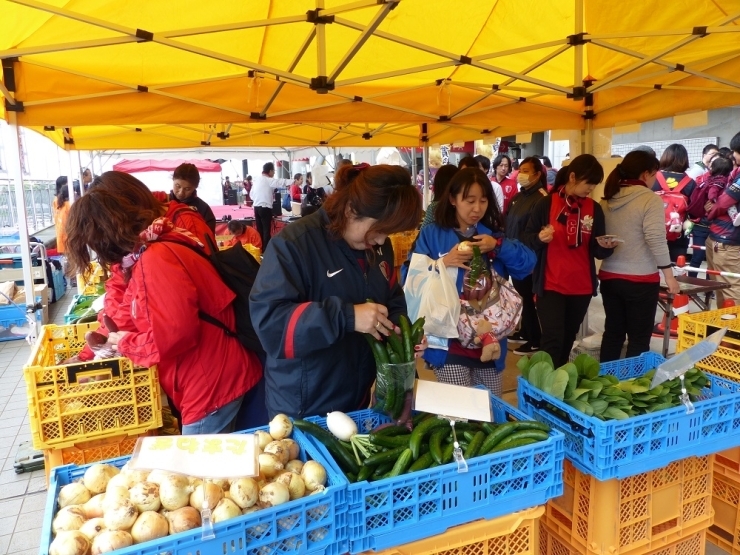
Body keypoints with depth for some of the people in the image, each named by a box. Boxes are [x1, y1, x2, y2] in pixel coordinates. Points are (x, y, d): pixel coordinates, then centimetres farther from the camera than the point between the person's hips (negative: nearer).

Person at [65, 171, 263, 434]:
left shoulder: (156, 259, -23)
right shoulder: (144, 258, 10)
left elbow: (176, 332, -29)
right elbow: (128, 317, 17)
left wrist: (125, 343, -12)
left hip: (213, 385, -10)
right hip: (207, 382, 10)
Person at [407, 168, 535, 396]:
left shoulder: (493, 234, 10)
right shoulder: (432, 235, -1)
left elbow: (527, 264, 0)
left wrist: (498, 246, -14)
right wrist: (442, 264, -21)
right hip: (449, 342, -4)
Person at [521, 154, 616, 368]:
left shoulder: (594, 209, 5)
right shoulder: (546, 203, -6)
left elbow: (597, 251, 7)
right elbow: (526, 240, -3)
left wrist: (606, 246, -15)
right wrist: (540, 238, -24)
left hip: (582, 287, 4)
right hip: (551, 286, -4)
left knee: (568, 340, 13)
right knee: (553, 340, -11)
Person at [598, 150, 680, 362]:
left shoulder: (608, 199, 7)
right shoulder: (650, 200, -11)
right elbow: (656, 241, -16)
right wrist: (669, 275, -10)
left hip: (609, 276, 6)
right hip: (640, 280, -6)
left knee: (612, 332, 15)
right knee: (639, 338, 5)